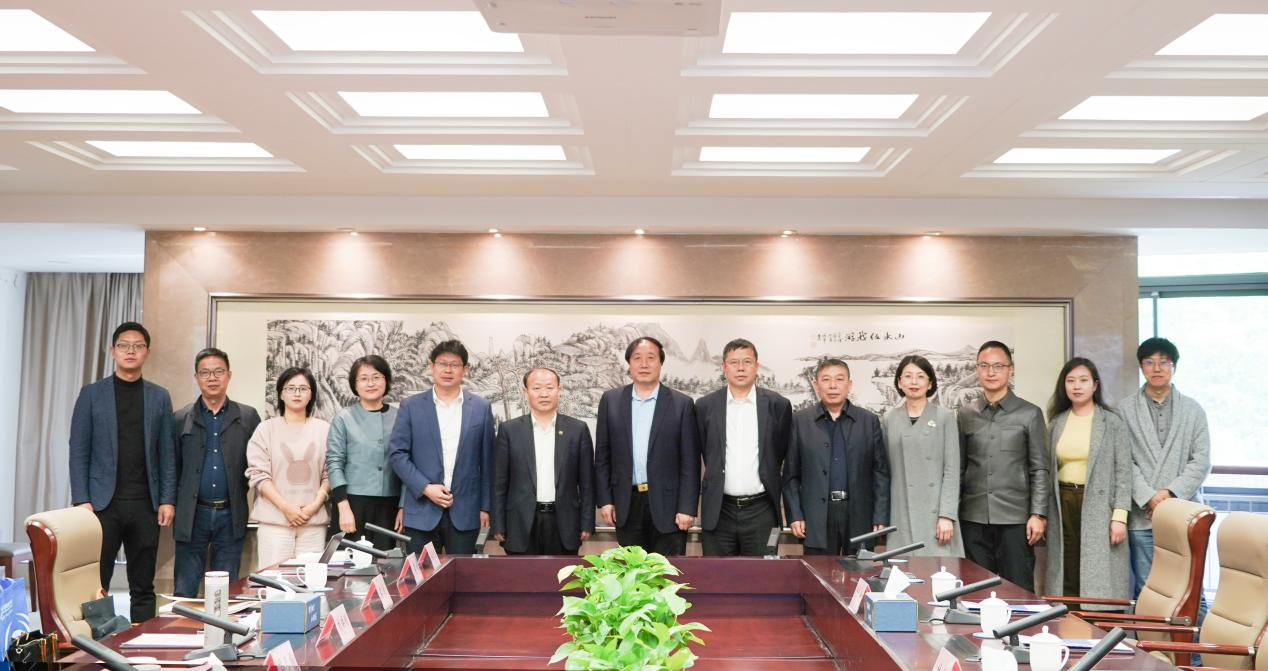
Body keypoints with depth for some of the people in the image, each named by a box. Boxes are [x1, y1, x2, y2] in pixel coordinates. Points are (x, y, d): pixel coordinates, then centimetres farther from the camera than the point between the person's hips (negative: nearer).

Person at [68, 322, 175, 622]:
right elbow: (78, 451, 1)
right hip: (103, 503, -1)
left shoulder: (159, 397, 9)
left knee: (143, 587, 7)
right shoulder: (91, 394, 4)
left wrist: (167, 500, 0)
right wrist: (81, 500, -7)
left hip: (145, 504, 2)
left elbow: (167, 453, 7)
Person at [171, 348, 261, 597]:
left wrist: (242, 492, 0)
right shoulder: (180, 419, 5)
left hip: (231, 516, 0)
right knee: (184, 593, 4)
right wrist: (172, 505, 2)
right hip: (192, 517, 0)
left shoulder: (248, 417, 4)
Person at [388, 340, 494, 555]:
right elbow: (397, 453, 0)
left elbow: (487, 460, 7)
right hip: (422, 511, -1)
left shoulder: (481, 408, 5)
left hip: (465, 513, 1)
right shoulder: (411, 406, 3)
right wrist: (425, 488, -11)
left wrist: (485, 506, 5)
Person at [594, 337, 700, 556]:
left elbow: (690, 462, -3)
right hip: (626, 504, 2)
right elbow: (602, 455, 7)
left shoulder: (682, 403, -2)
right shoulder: (611, 400, 4)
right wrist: (604, 499, 1)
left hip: (667, 503, -2)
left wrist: (687, 508, -8)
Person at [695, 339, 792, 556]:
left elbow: (782, 452, 9)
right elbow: (705, 452, 11)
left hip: (761, 511, -1)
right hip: (718, 511, 1)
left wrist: (768, 483, 11)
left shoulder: (778, 405, 0)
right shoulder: (705, 406, 3)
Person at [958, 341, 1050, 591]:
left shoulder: (1030, 414, 3)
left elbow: (1039, 470, 1)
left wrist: (1038, 514, -6)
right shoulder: (965, 415, 8)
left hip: (1015, 519, -2)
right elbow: (959, 468, 11)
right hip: (973, 519, 2)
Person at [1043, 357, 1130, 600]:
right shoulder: (1057, 423, 10)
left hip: (1098, 506, -3)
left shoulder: (1113, 423, -1)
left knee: (1099, 582, -3)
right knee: (1066, 580, 5)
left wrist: (1119, 516, -10)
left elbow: (1123, 472, -3)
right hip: (1063, 505, 4)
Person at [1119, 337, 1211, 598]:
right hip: (1142, 516, -1)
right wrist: (1148, 497, -11)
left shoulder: (1193, 410, 10)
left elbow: (1201, 460, 4)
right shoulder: (1125, 410, 5)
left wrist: (1171, 493, -8)